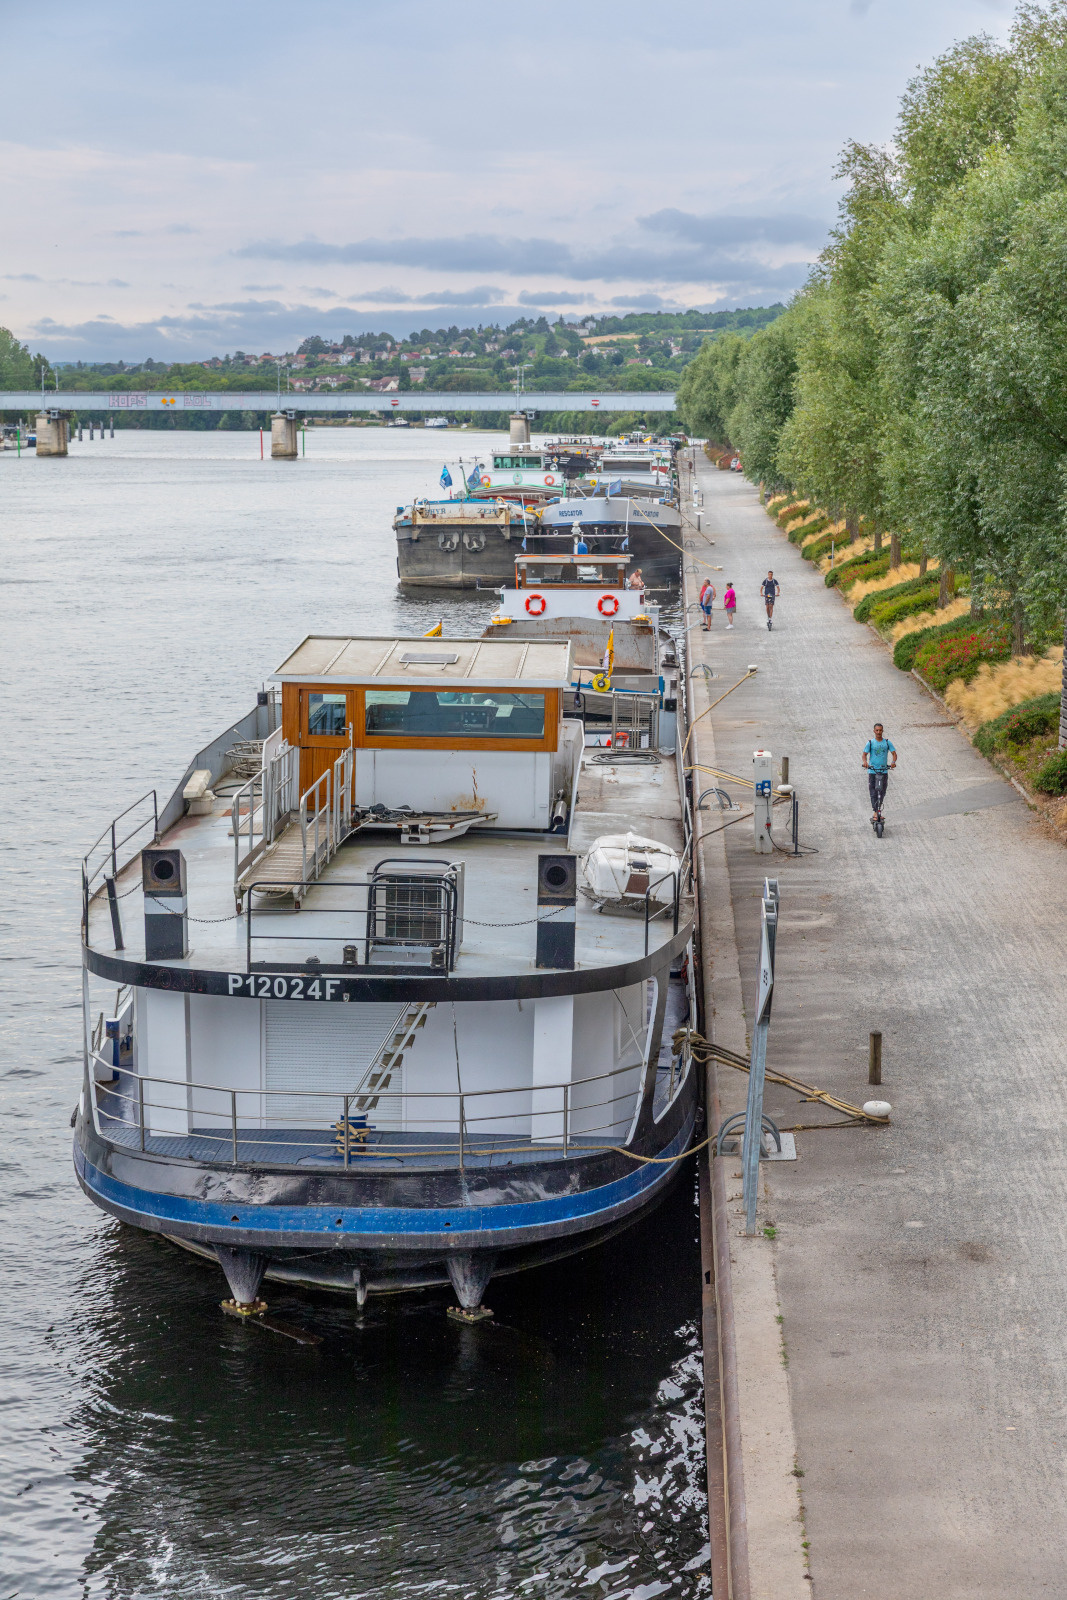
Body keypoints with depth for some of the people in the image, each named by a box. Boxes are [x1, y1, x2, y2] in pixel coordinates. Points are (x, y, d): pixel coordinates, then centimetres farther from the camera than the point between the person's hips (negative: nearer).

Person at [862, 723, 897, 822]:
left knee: (882, 793, 7)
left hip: (884, 770, 2)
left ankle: (879, 808, 26)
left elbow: (894, 753, 1)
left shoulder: (887, 742, 5)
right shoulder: (870, 743, 1)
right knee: (873, 793, -7)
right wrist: (865, 761, -24)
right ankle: (875, 812, -6)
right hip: (872, 770, -2)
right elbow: (864, 754, -2)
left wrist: (893, 761, -20)